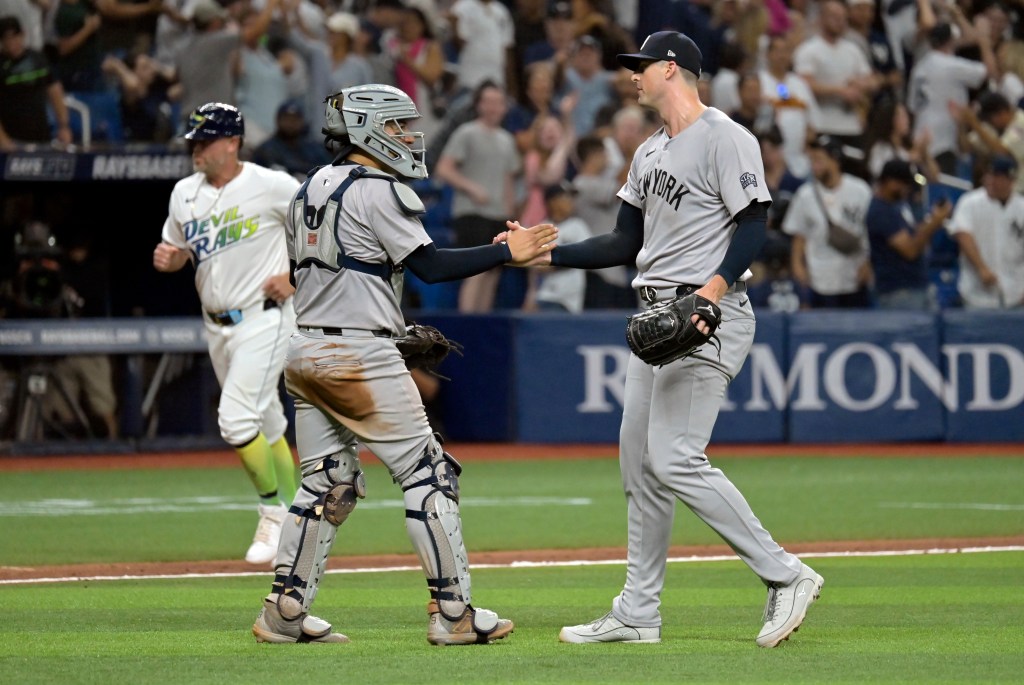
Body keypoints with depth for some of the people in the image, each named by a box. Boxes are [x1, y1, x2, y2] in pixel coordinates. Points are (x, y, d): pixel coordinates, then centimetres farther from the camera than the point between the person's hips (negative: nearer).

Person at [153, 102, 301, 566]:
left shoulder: (270, 187, -12)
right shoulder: (185, 194, 6)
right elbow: (177, 251, 17)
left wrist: (296, 276, -12)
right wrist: (166, 259, -6)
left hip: (263, 317, -7)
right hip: (216, 326, 7)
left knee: (236, 420, -18)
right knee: (265, 424, 14)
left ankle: (275, 512, -2)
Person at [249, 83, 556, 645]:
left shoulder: (310, 190, 15)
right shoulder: (377, 190, -10)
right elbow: (430, 266, -15)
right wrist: (506, 252, -9)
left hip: (304, 353, 8)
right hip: (359, 359, -8)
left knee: (328, 485, 13)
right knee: (427, 474, -2)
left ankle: (284, 613, 8)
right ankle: (453, 613, -4)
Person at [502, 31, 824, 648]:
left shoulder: (725, 138, -10)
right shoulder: (650, 153, 20)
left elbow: (754, 226, -17)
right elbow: (626, 245, 22)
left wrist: (715, 286, -30)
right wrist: (544, 252, 15)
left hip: (710, 317, -10)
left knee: (675, 461, -17)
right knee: (640, 463, 10)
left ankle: (786, 576, -10)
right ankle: (637, 614, 16)